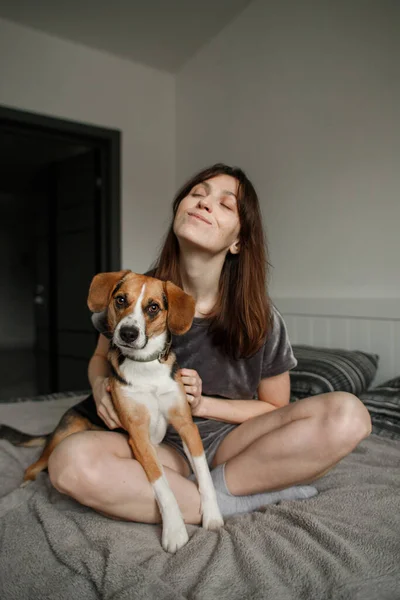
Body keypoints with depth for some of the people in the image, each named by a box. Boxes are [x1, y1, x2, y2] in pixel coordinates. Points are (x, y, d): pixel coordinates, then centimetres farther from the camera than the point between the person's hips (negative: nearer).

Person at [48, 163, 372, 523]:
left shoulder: (261, 320, -11)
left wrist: (203, 404, -15)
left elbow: (275, 410, 2)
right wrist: (100, 384, -14)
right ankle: (238, 501, -21)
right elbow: (101, 357, 11)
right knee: (70, 462, -34)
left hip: (228, 440, 0)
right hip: (160, 445, 1)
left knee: (347, 415, -24)